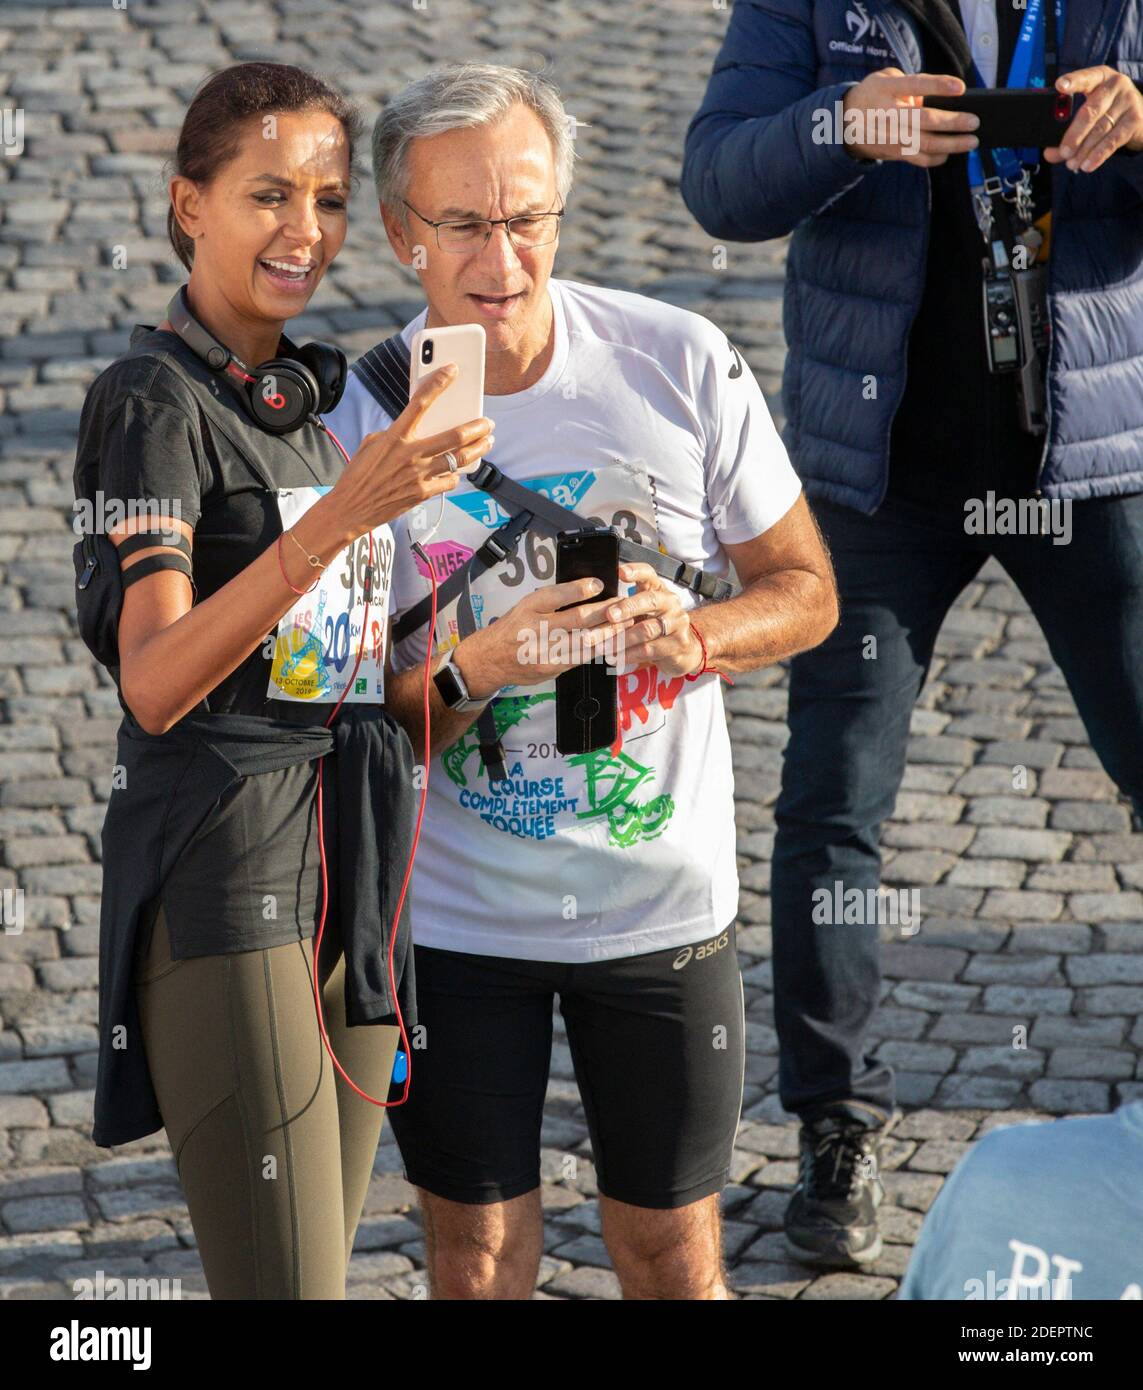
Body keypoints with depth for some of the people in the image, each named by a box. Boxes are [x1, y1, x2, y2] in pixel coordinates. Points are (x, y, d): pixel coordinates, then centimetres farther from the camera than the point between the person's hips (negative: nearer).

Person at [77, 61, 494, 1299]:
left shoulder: (312, 399, 16)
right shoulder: (154, 400, -9)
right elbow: (154, 682, -24)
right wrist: (342, 515, -32)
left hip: (349, 871, 8)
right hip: (220, 873, -8)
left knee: (319, 1269, 9)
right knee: (284, 1286, -11)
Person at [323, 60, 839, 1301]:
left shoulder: (680, 364, -8)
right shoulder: (354, 421, -11)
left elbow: (805, 590, 3)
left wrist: (691, 636, -18)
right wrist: (478, 668, -27)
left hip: (664, 906, 1)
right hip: (447, 911, 0)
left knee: (673, 1263, 9)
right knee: (477, 1266, 9)